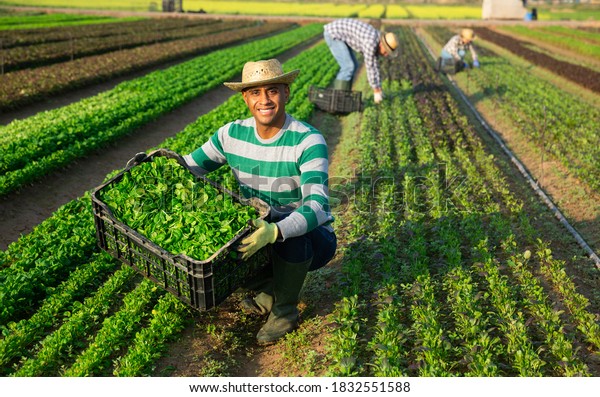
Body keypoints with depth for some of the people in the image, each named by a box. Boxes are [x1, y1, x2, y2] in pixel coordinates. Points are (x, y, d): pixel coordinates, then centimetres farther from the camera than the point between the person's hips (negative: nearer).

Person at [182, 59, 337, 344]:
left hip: (309, 238, -4)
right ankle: (267, 290, 8)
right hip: (259, 232, 5)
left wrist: (275, 231, -52)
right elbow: (188, 167, 4)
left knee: (291, 239, -37)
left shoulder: (308, 141, -23)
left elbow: (317, 207, -35)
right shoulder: (232, 134, -6)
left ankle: (285, 310, -4)